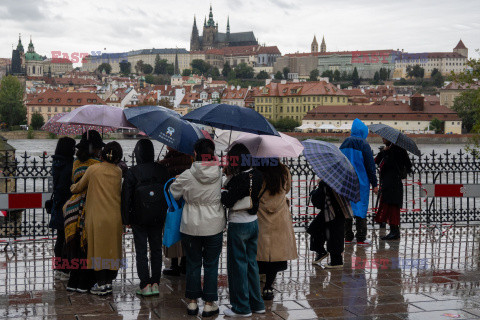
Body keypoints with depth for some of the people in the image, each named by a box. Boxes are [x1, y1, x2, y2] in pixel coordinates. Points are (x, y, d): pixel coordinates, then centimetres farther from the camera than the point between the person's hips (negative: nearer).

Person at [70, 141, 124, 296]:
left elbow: (80, 186, 6)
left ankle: (101, 284, 7)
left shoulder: (93, 169, -7)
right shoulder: (118, 171, 1)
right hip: (115, 216, 3)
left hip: (97, 216, -3)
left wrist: (72, 187, 31)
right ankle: (109, 281, 17)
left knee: (99, 248, 4)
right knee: (112, 247, 11)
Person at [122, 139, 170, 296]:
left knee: (141, 251, 4)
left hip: (139, 218, -3)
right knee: (156, 249, 12)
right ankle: (155, 284, 13)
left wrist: (126, 219, 0)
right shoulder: (162, 170, -1)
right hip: (158, 218, 3)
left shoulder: (132, 172, -11)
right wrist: (165, 215, 14)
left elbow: (126, 197, -9)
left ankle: (145, 285, 3)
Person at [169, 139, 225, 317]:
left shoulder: (187, 176, -12)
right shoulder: (219, 173, -8)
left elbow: (173, 193, 3)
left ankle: (192, 302, 19)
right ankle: (209, 304, 13)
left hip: (191, 227, 0)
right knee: (211, 265, 9)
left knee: (193, 264, 11)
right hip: (214, 227, 0)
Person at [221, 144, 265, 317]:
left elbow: (228, 201, -21)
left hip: (238, 225, -8)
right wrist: (230, 176, 5)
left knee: (238, 265, 2)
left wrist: (222, 190, -4)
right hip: (253, 223, 8)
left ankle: (242, 307, 10)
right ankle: (257, 304, 24)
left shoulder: (239, 179, -22)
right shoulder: (256, 175, 3)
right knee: (251, 263, 17)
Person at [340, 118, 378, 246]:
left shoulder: (344, 144, 8)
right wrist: (374, 184, -3)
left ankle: (348, 237, 12)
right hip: (360, 182, -5)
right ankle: (361, 238, -2)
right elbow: (370, 165, -8)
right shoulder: (363, 144, -8)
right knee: (361, 207, -1)